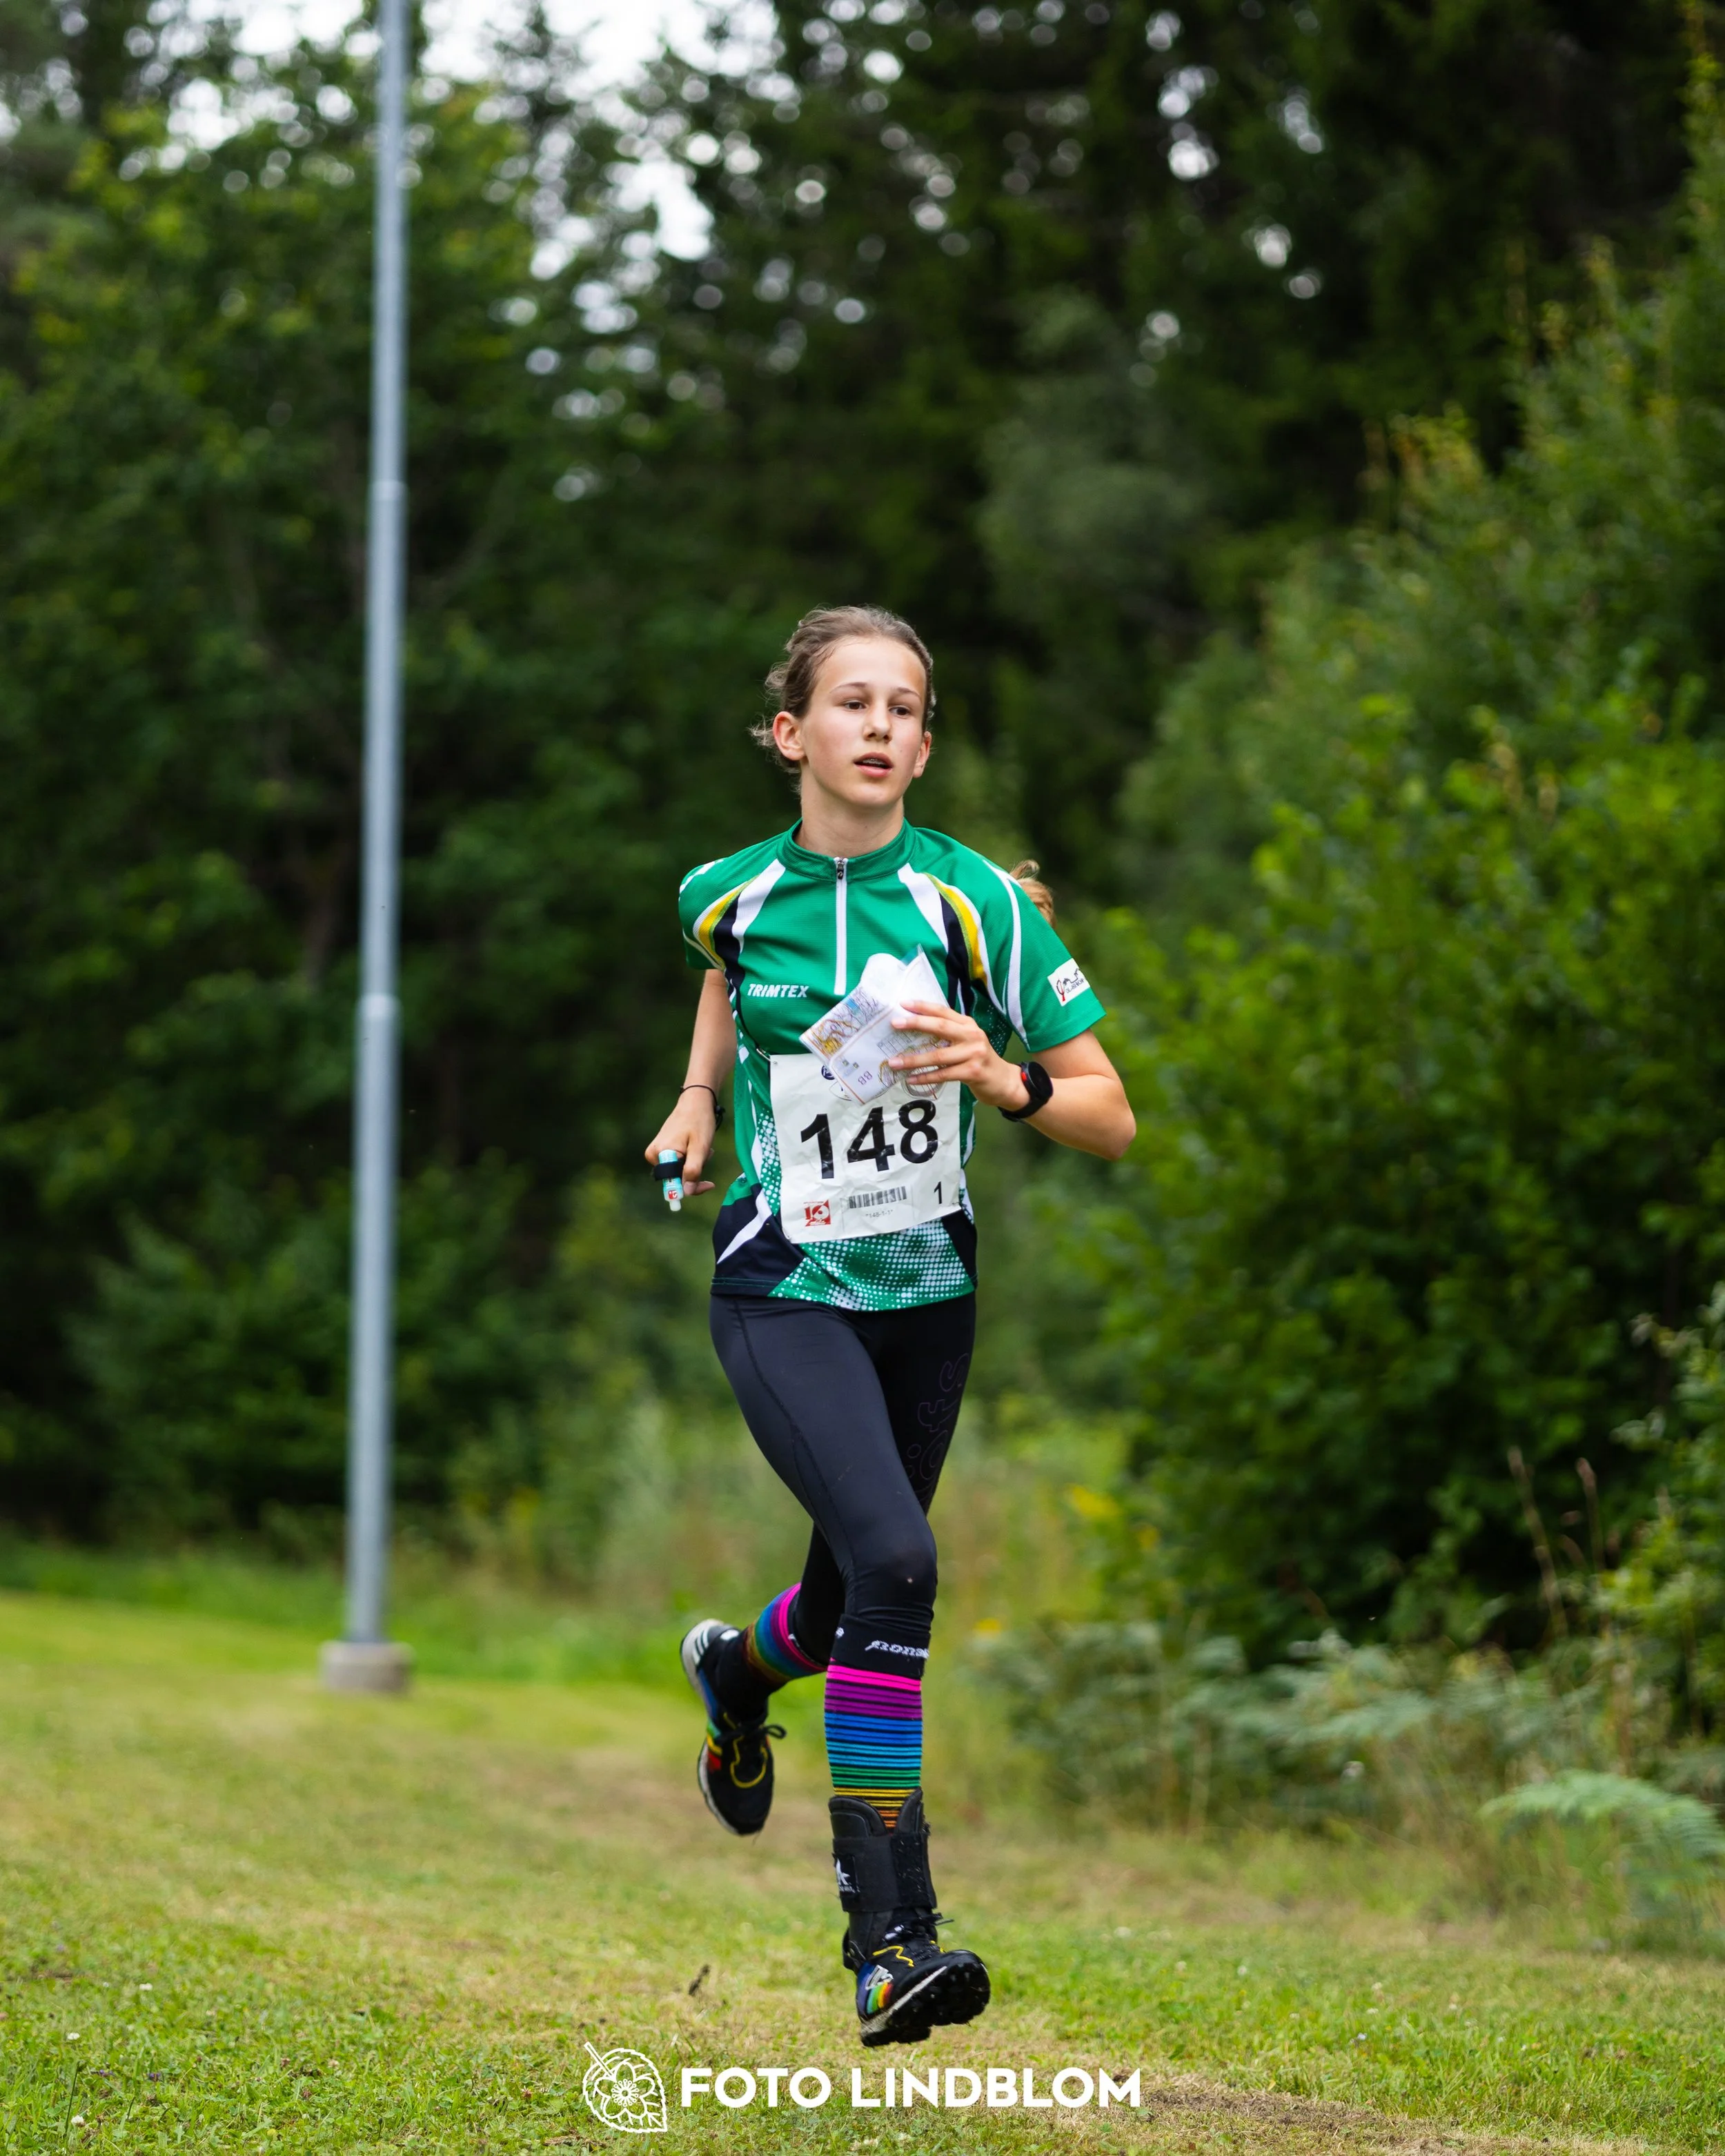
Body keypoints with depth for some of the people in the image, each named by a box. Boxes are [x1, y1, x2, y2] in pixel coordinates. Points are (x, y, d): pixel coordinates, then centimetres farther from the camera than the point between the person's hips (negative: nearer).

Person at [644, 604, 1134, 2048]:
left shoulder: (976, 901, -8)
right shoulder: (730, 896, -3)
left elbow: (1111, 1120, -6)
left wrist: (1003, 1079, -24)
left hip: (928, 1292, 2)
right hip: (783, 1293, -2)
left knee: (854, 1601, 17)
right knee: (893, 1558, -26)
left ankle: (738, 1667, 57)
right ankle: (890, 1937, -22)